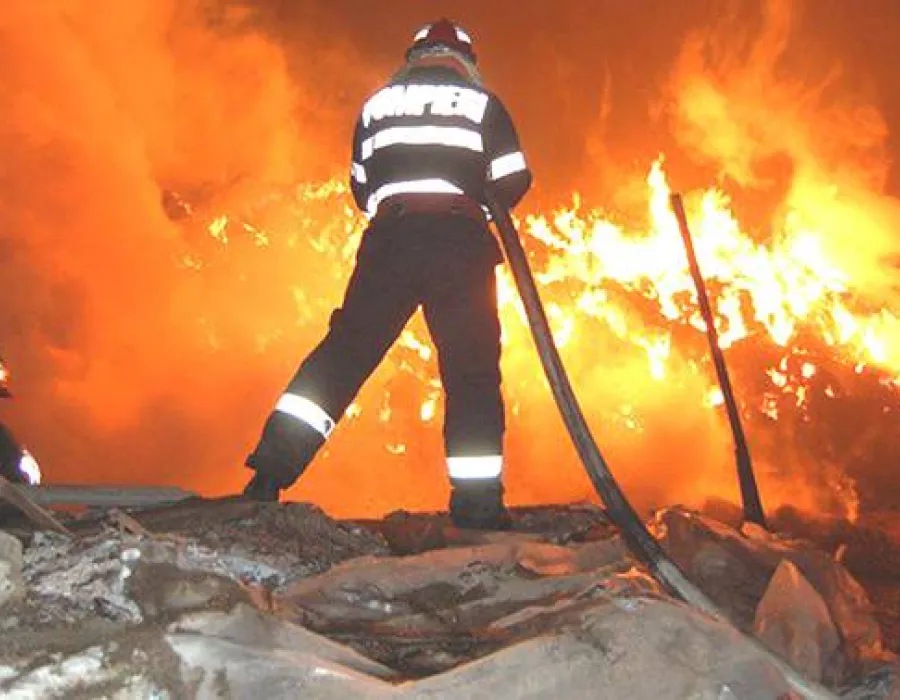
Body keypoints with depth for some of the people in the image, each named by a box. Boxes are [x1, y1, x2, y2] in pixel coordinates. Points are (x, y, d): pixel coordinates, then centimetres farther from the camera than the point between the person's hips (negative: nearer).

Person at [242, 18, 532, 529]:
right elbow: (514, 182, 7)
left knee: (344, 352, 3)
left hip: (390, 240, 2)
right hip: (461, 246, -2)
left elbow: (361, 188, 21)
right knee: (472, 373, 3)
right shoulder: (482, 104, 11)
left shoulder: (378, 103, 19)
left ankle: (271, 470, -8)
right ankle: (478, 506, 0)